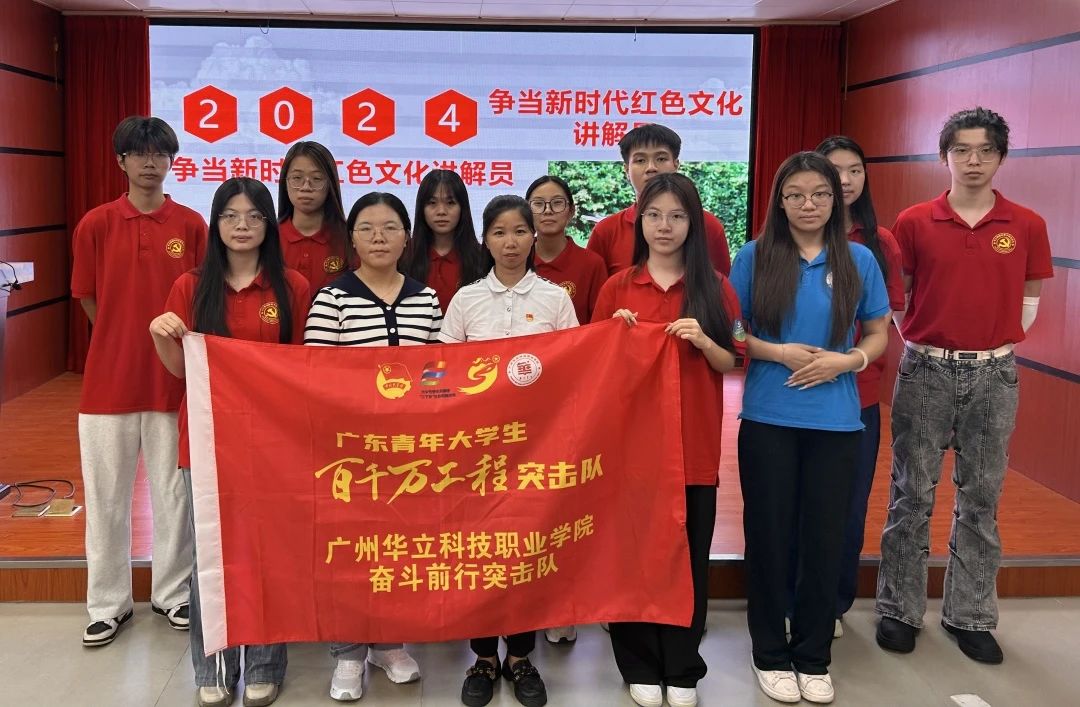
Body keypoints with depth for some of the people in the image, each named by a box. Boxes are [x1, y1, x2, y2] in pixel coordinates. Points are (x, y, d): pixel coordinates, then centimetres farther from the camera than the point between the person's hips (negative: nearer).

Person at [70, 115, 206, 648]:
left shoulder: (191, 225, 1)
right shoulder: (96, 224, -1)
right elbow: (88, 299, 6)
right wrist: (126, 343, 7)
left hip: (173, 378, 0)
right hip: (109, 378, 0)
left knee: (174, 492, 8)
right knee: (106, 495, 8)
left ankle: (172, 593, 24)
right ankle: (108, 603, 21)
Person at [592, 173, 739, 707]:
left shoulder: (714, 287, 3)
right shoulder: (618, 287, 3)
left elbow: (734, 364, 4)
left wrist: (703, 341, -14)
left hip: (694, 443, 0)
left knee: (689, 555, 6)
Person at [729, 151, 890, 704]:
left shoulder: (859, 260, 3)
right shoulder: (755, 257, -1)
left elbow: (879, 333, 9)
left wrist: (846, 360, -11)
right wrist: (779, 353, -14)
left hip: (835, 421, 1)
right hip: (769, 419, -1)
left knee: (824, 538, 8)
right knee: (770, 534, 6)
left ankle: (814, 656, 23)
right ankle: (770, 653, 21)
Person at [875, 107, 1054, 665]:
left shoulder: (1027, 226, 1)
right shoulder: (915, 223, -2)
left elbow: (1028, 300, 11)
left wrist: (992, 345, 7)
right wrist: (922, 345, 5)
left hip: (993, 374, 1)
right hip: (925, 371, -1)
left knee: (981, 498, 8)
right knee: (912, 494, 5)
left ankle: (971, 616, 20)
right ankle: (899, 610, 16)